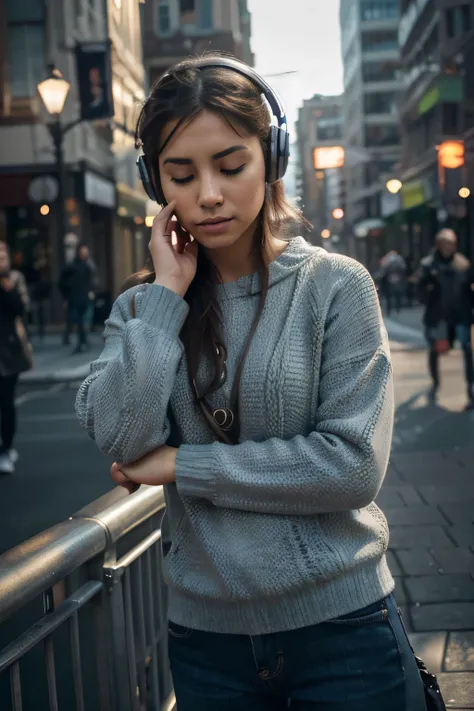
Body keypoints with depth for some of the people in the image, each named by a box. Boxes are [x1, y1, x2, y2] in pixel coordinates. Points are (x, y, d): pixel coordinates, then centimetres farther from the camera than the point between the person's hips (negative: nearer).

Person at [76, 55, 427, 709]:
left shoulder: (335, 285, -9)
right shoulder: (142, 306, 1)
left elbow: (356, 464, -16)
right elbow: (122, 440, -14)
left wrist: (181, 466, -13)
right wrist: (167, 292, -12)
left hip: (340, 624, -2)